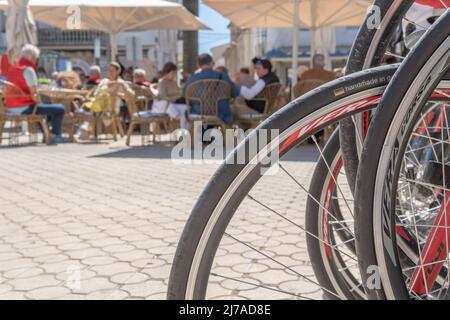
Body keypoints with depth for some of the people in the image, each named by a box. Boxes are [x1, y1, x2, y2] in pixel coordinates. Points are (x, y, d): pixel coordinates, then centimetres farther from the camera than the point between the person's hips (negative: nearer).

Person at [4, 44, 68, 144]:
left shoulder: (11, 68, 14)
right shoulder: (28, 69, -14)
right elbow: (34, 94, -19)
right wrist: (39, 103, 1)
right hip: (24, 108, -10)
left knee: (45, 108, 35)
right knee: (60, 109, -5)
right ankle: (54, 135, 4)